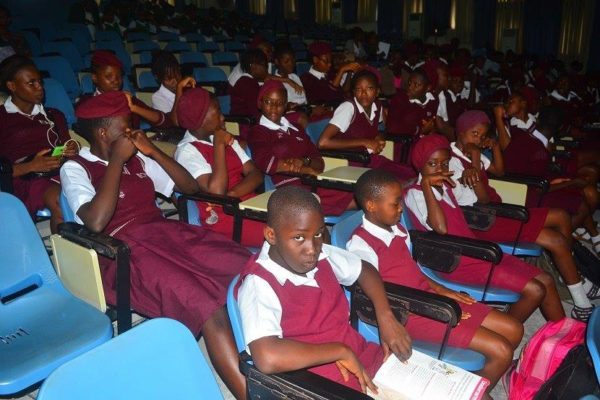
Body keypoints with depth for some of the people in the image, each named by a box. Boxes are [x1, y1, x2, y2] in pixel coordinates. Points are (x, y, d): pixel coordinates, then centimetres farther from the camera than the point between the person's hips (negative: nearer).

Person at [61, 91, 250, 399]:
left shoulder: (137, 159, 20)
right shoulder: (75, 169, 3)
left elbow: (190, 186, 21)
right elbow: (96, 222, -17)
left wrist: (153, 151, 9)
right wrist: (117, 159, -9)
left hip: (168, 233, 6)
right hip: (124, 251, -6)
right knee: (206, 303, -33)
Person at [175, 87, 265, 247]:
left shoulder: (225, 139, 16)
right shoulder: (187, 150, -7)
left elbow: (256, 174, 7)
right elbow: (216, 191, -22)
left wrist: (231, 194, -13)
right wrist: (219, 145, -12)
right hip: (223, 217, -7)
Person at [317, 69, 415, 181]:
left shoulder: (378, 106, 0)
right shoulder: (348, 107, -19)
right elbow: (323, 142, -28)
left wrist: (379, 140, -3)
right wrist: (364, 142, -22)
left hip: (372, 159, 7)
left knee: (411, 175, -6)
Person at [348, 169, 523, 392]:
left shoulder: (396, 228, 8)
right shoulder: (361, 245, -18)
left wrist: (440, 290, 6)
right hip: (411, 313, -9)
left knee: (513, 330, 8)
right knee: (501, 351, -13)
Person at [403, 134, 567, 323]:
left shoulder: (444, 186, 12)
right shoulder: (415, 193, -14)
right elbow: (441, 228, -30)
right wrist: (426, 184, -28)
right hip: (459, 263, -9)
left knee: (546, 281, 7)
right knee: (534, 290, -12)